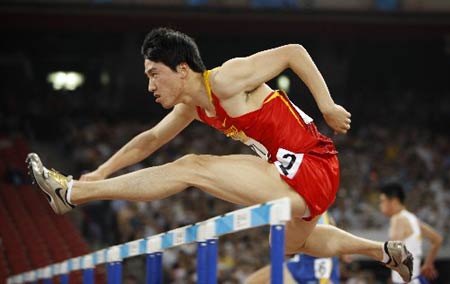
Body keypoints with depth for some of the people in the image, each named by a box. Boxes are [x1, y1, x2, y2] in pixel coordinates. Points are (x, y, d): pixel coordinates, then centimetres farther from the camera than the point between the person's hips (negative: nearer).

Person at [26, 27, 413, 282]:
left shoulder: (225, 80, -16)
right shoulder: (192, 106, 11)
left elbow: (293, 52, -15)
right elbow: (150, 140, 23)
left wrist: (328, 107, -16)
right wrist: (101, 173, 16)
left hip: (311, 171, -10)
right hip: (294, 177, 10)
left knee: (192, 168, -15)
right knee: (292, 243, 36)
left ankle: (73, 193, -11)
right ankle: (388, 252, 48)